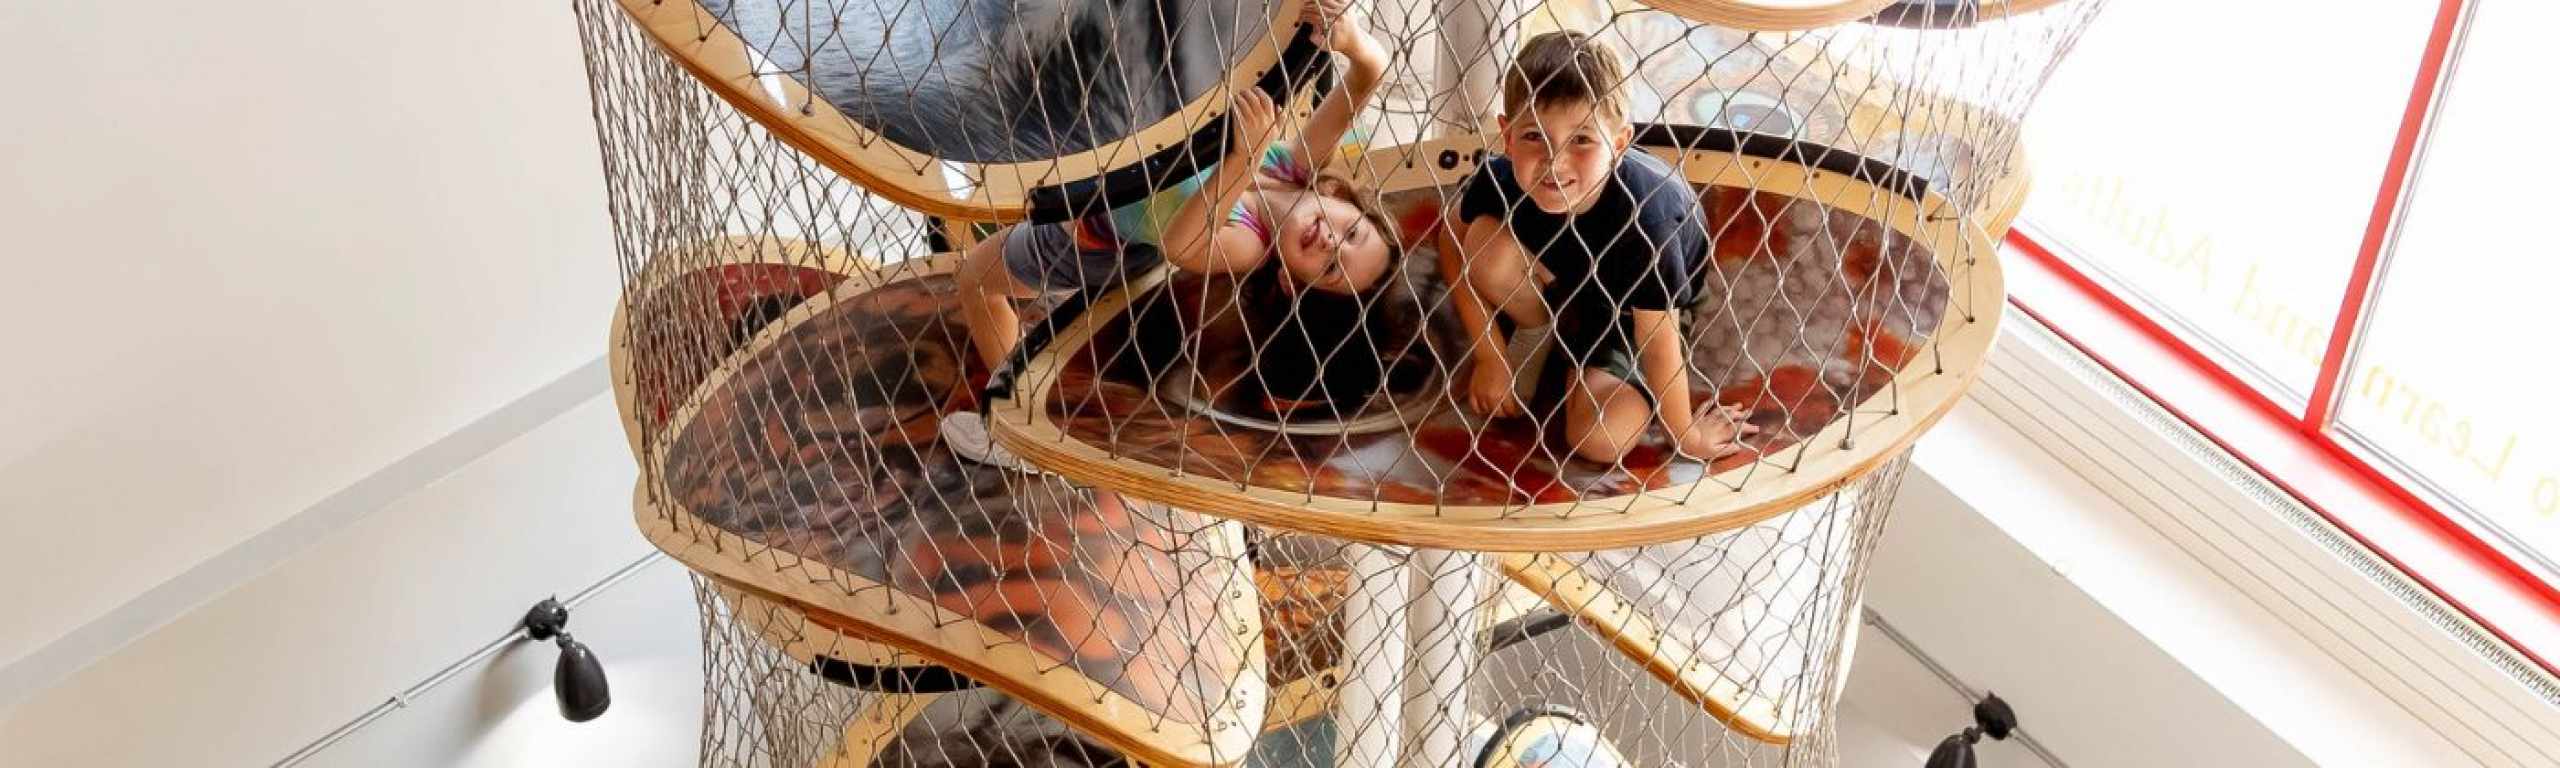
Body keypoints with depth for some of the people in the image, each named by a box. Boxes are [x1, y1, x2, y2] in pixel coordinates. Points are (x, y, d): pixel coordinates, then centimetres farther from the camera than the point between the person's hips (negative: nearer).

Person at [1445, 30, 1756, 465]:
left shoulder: (1643, 214, -42)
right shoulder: (1498, 179, -31)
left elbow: (1659, 340, -31)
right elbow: (1455, 252, -11)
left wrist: (1683, 432, -19)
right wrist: (1489, 355, -9)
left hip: (1627, 306, -4)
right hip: (1562, 281, 4)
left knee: (1602, 439, -24)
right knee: (1488, 244, -27)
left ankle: (1568, 371, 10)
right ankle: (1553, 341, 1)